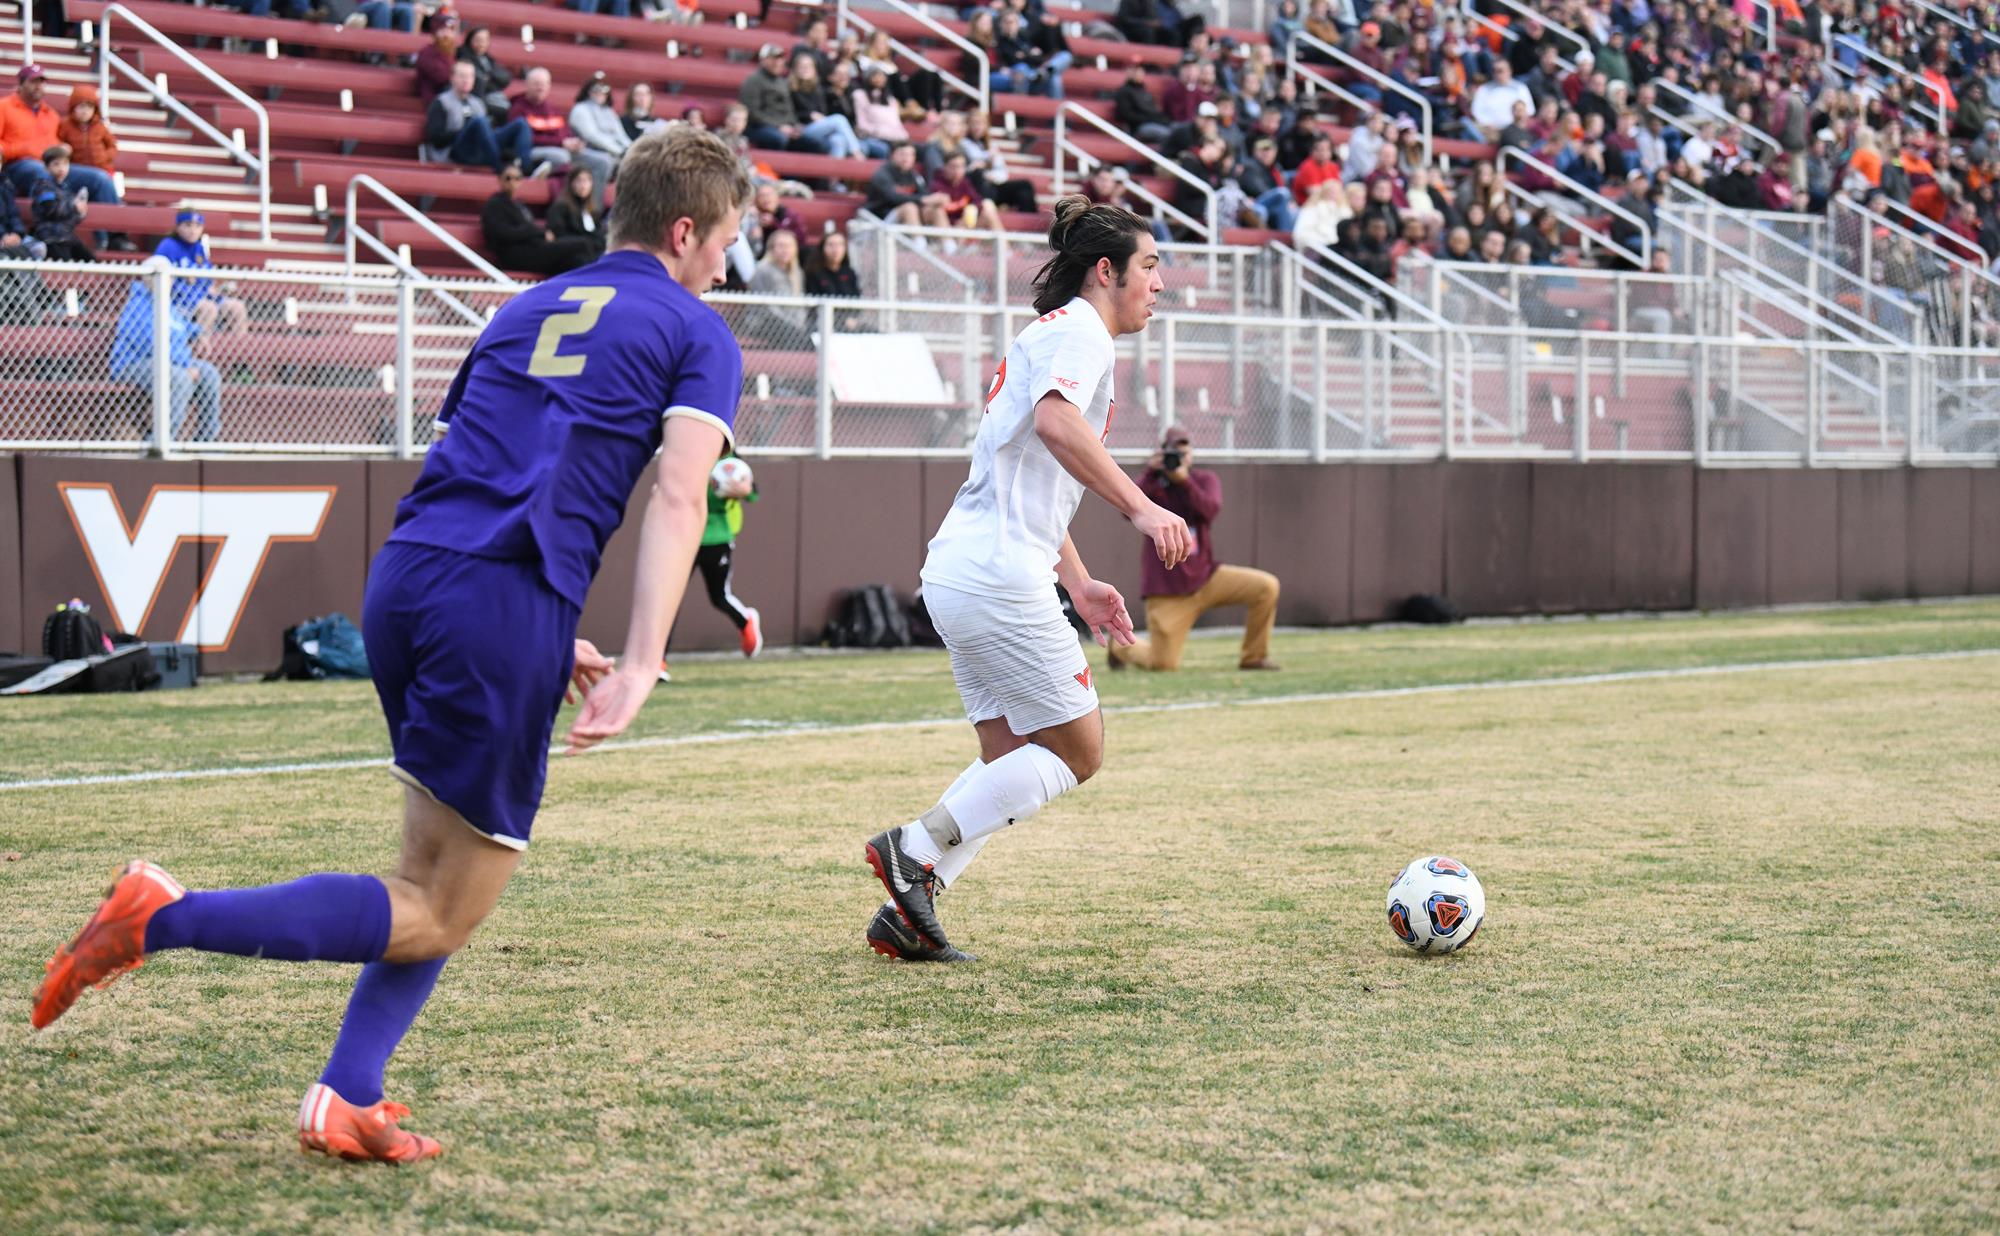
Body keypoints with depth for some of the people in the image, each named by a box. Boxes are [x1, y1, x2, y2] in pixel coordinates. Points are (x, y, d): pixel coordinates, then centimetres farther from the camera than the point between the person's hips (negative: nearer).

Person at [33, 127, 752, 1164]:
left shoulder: (524, 312, 26)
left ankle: (346, 1098, 10)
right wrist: (638, 666, -16)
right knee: (439, 914, -2)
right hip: (508, 604, -7)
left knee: (439, 873, 20)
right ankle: (164, 918, -15)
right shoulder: (695, 335, 8)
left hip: (403, 576, 7)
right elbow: (678, 497, -8)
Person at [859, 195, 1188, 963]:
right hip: (999, 577, -10)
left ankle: (907, 913, 5)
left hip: (959, 574, 10)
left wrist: (1078, 584, 28)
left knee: (1013, 760, 11)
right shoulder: (1079, 329, -5)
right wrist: (1140, 508, -28)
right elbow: (1056, 423, -26)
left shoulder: (1052, 335, 26)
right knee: (1078, 751, -3)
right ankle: (916, 847, -7)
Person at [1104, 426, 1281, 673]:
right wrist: (1150, 473, -26)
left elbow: (1210, 511, -16)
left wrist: (1185, 481, -28)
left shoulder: (1206, 479, 5)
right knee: (1163, 664, -11)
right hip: (1167, 591, -3)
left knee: (1267, 586, -16)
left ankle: (1253, 657, -2)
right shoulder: (1151, 484, -1)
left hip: (1205, 577, 3)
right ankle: (1122, 647, 25)